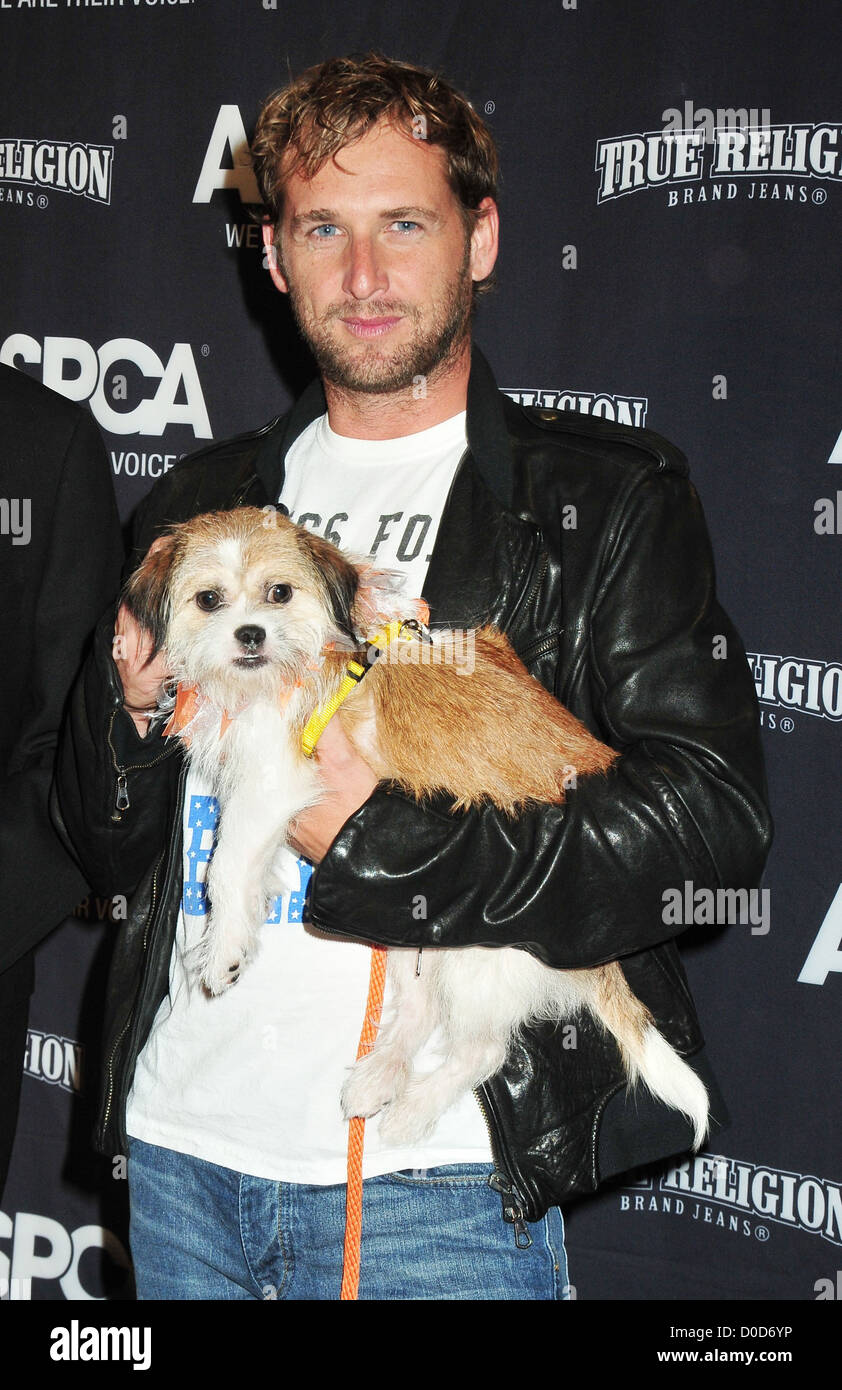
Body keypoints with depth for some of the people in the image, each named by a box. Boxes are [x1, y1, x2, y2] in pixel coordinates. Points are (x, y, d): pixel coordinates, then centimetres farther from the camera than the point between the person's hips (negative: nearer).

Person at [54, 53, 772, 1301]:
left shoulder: (608, 497, -1)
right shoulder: (203, 504, 12)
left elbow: (713, 811, -11)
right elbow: (114, 848, 16)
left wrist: (389, 846, -18)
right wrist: (132, 711, -6)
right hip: (181, 1147, 5)